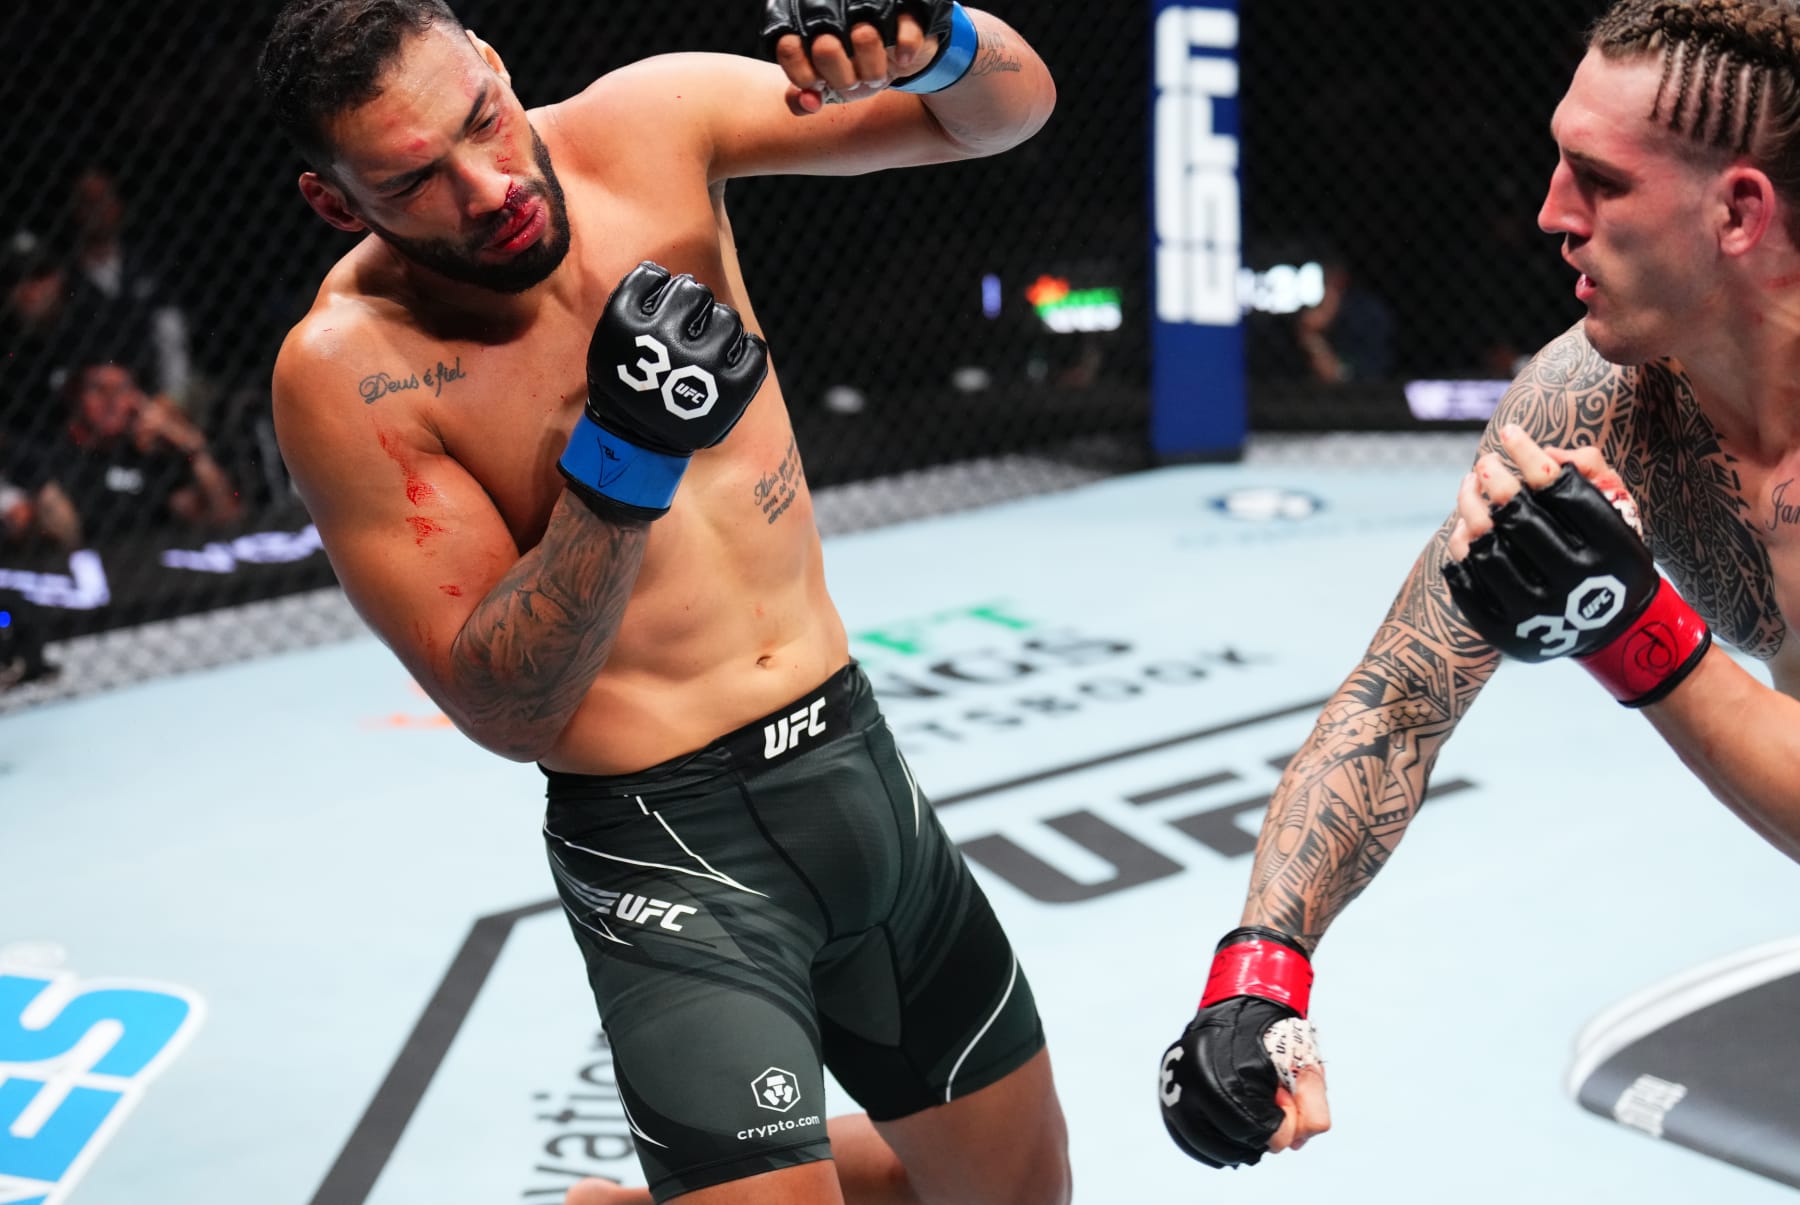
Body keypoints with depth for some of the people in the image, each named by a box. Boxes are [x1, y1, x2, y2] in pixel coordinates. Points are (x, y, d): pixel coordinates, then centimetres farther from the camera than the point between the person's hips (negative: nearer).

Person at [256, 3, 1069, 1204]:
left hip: (858, 759, 5)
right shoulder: (348, 371, -17)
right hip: (668, 846, -5)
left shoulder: (646, 125, -7)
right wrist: (620, 462, -30)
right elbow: (506, 713, -17)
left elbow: (1012, 105, -4)